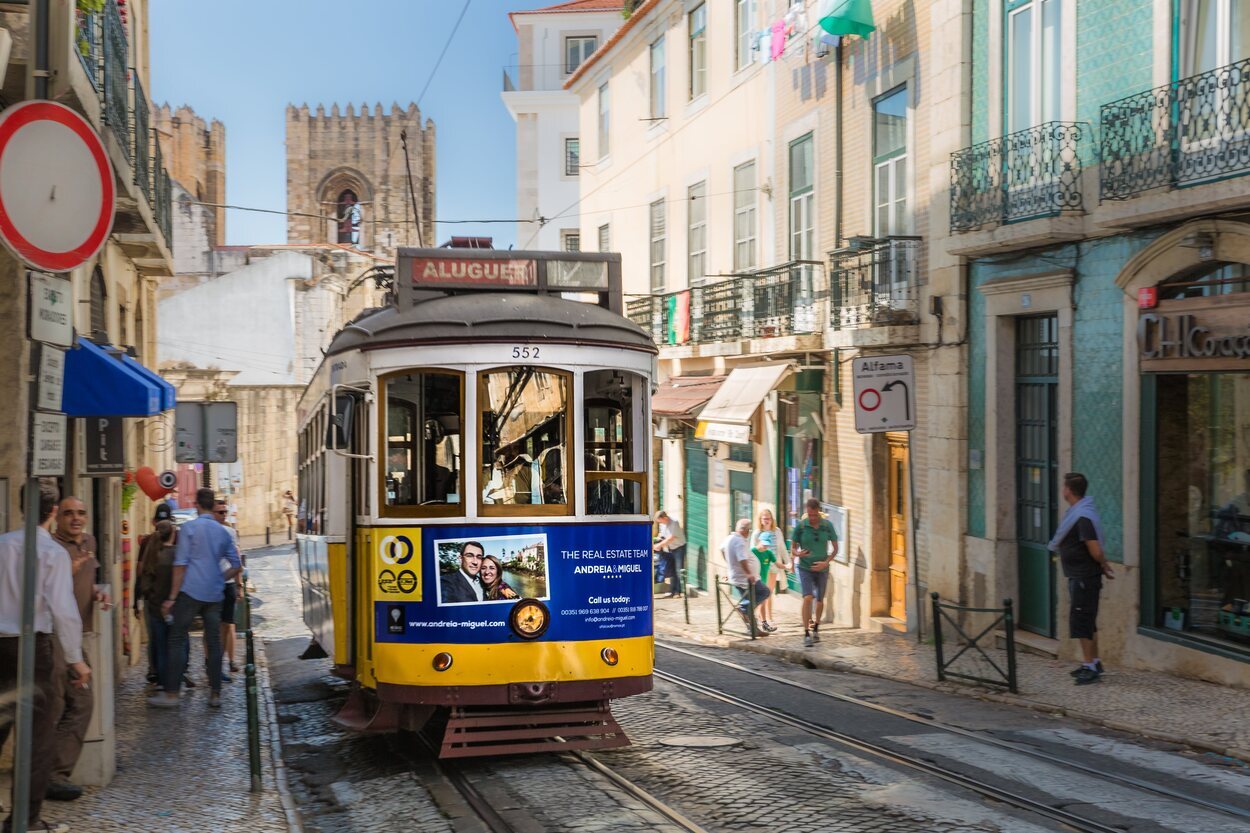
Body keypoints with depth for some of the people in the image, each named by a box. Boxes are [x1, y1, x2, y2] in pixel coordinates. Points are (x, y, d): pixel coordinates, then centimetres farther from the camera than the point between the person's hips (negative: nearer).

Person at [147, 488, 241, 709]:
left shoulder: (189, 528, -4)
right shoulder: (223, 532, 11)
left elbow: (180, 564, -8)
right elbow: (236, 566, 13)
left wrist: (172, 597, -6)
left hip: (191, 592, -4)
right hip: (214, 594, 4)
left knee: (177, 641, 1)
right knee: (214, 643, 7)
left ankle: (171, 693, -1)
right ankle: (215, 694, 9)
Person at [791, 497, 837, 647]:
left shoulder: (827, 525, -6)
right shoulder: (800, 526, -10)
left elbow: (835, 548, 2)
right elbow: (793, 546, 0)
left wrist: (826, 562, -11)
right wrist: (798, 553, -23)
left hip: (821, 568, 2)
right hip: (805, 568, -2)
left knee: (819, 600, 14)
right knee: (808, 598, -18)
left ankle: (816, 628, 38)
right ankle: (806, 634, -15)